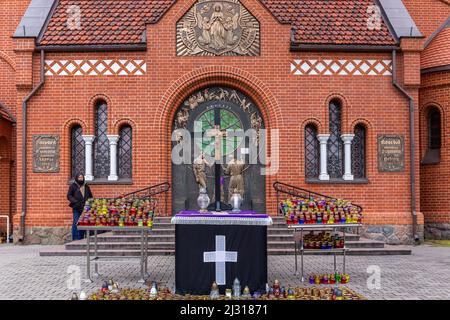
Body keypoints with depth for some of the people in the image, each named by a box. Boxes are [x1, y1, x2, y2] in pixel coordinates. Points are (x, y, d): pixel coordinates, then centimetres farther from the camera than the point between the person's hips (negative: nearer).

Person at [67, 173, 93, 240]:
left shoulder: (86, 187, 17)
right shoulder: (73, 186, 4)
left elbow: (90, 196, 23)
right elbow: (69, 196, -2)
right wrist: (75, 202, -15)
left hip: (85, 208, 4)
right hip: (76, 208, -4)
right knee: (76, 223, -7)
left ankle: (81, 238, 10)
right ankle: (75, 239, -3)